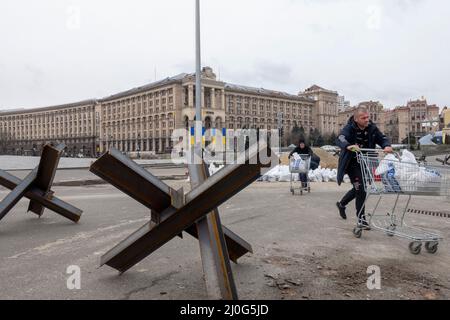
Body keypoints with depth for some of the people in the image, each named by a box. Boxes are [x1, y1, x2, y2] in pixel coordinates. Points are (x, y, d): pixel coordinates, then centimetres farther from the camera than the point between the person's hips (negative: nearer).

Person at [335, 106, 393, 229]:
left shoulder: (372, 128, -4)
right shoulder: (349, 128, -20)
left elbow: (382, 138, -4)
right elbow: (340, 139, -37)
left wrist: (387, 146, -29)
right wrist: (348, 146, -59)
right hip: (352, 164, -6)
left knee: (359, 188, 19)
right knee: (361, 188, -13)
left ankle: (341, 204, 44)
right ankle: (361, 218, 1)